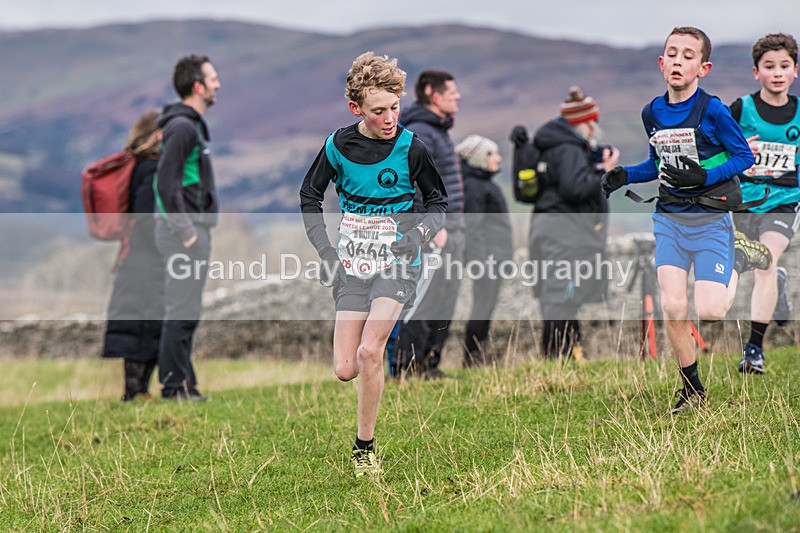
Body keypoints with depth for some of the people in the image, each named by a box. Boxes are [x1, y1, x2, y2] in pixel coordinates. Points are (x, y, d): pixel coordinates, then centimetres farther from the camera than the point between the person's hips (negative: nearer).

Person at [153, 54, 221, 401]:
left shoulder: (193, 125, 17)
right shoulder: (182, 127, -15)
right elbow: (167, 184, -21)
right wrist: (186, 232, -20)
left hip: (193, 229, 10)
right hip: (184, 231, -10)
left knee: (184, 310, 13)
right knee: (183, 310, -7)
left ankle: (181, 383, 18)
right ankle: (176, 385, -4)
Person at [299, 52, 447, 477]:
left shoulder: (410, 147, -7)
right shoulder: (339, 145, -2)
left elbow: (438, 203, 5)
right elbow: (309, 197, 13)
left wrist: (419, 232, -16)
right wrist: (325, 252, 3)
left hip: (397, 263, -2)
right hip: (353, 264, 3)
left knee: (369, 351, -23)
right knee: (345, 371, -3)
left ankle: (364, 447, -8)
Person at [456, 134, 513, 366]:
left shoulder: (486, 184, 19)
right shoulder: (473, 186, -12)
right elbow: (473, 225, -18)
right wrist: (480, 259, -22)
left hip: (495, 255, 10)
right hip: (485, 253, -10)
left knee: (487, 306, 11)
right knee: (483, 305, -10)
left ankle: (479, 356, 14)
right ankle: (472, 358, -8)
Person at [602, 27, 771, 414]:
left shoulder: (713, 111, -11)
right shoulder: (652, 113, 6)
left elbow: (744, 157, -7)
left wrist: (704, 177, -20)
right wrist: (626, 175, 2)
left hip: (710, 220, -4)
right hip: (669, 218, 4)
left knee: (709, 312, -12)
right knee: (672, 307, -5)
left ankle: (739, 259, 19)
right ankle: (692, 389, 13)